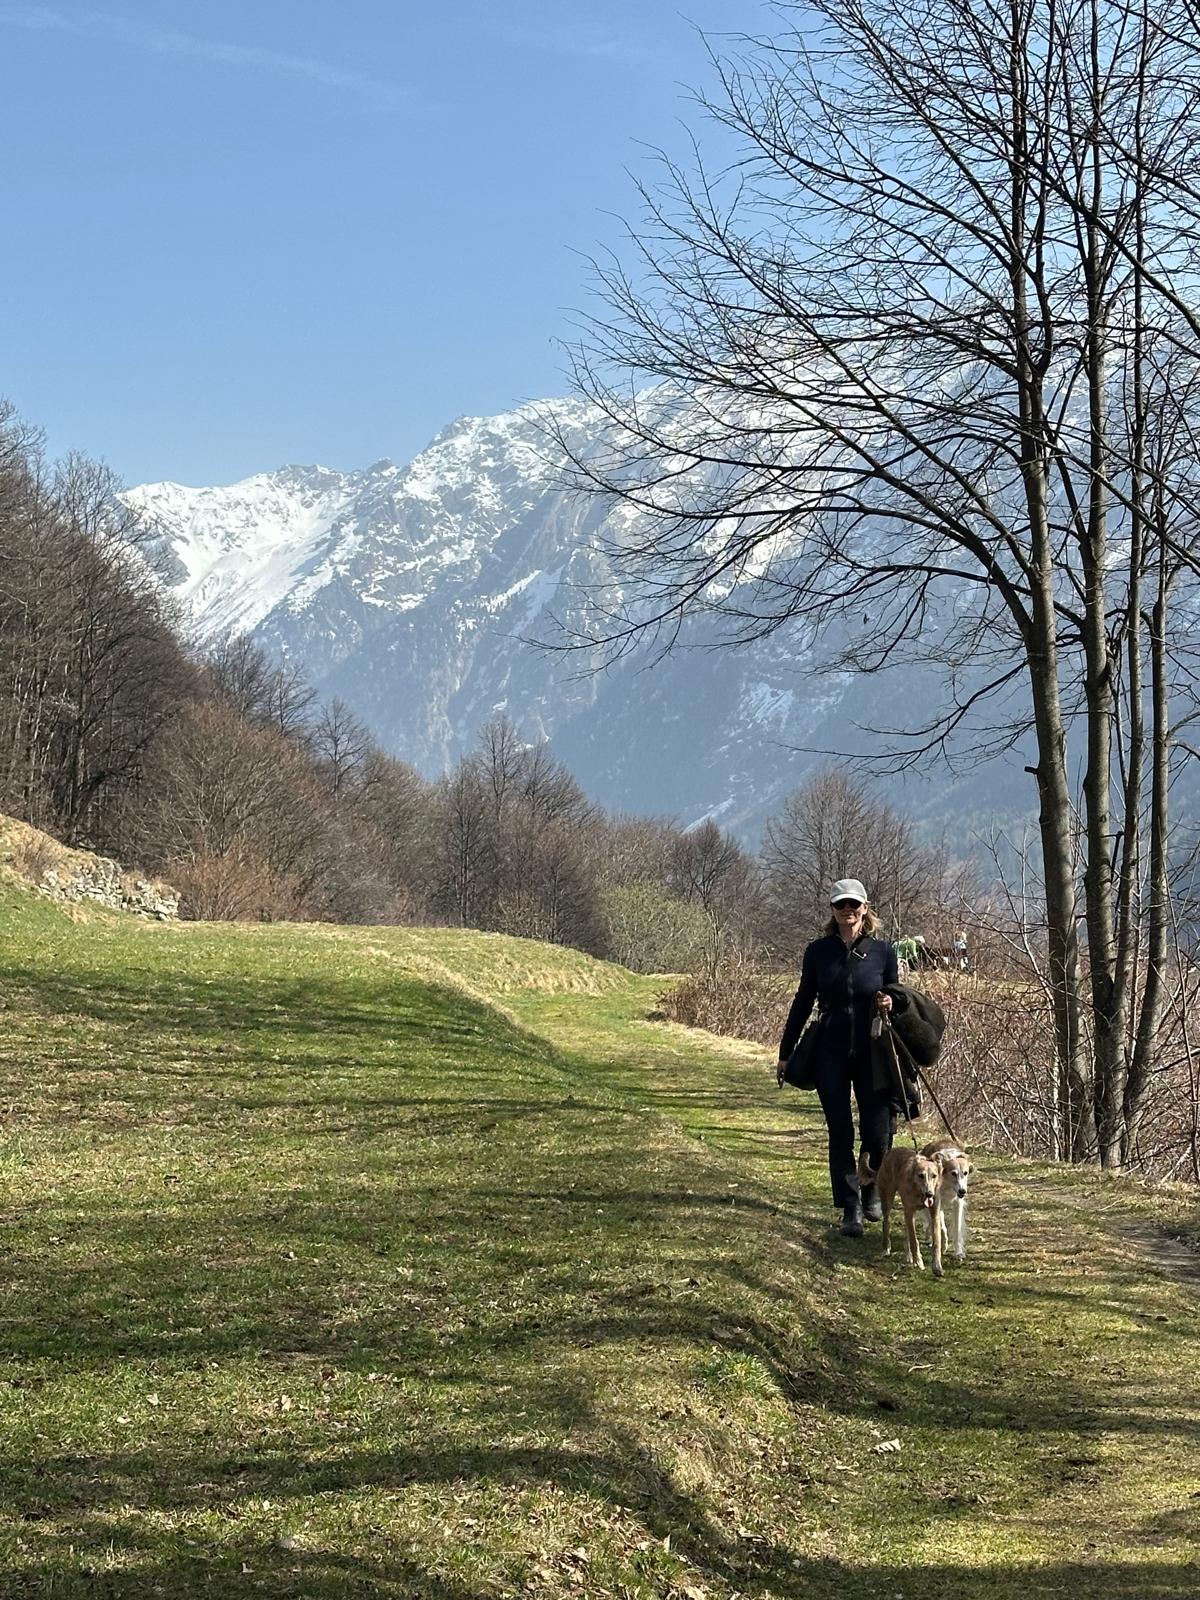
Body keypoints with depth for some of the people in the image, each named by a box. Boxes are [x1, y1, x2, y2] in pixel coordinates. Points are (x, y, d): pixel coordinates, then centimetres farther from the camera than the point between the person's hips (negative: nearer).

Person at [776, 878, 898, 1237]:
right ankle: (851, 1209, 6)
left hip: (873, 1053, 0)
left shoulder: (882, 951, 1)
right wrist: (785, 1052, 12)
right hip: (831, 1055, 1)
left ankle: (873, 1190, 28)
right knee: (840, 1134, 0)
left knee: (877, 1132, 1)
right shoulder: (818, 951, 3)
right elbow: (803, 1002, 10)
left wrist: (889, 1004, -13)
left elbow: (894, 996, 12)